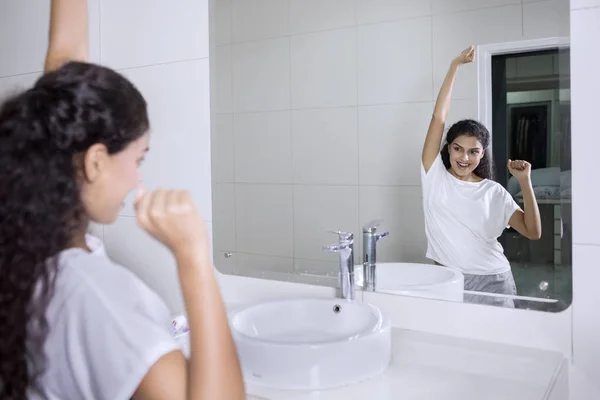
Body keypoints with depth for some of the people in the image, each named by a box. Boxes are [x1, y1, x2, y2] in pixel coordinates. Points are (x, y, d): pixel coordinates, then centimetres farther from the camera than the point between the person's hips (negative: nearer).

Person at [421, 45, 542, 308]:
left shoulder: (495, 192, 2)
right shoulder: (435, 176, -2)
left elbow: (533, 232, -3)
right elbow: (439, 116, -5)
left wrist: (524, 181, -11)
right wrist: (455, 67, -4)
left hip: (492, 282, 1)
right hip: (447, 281, 0)